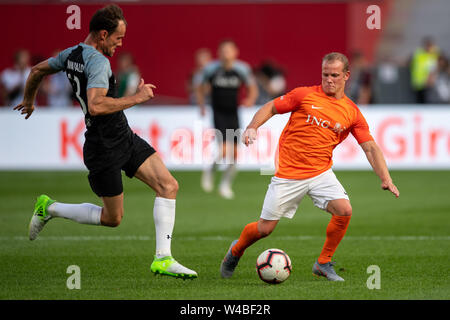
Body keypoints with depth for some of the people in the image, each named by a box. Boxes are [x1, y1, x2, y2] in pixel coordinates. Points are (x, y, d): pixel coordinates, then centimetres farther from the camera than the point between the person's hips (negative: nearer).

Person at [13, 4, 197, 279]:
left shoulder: (71, 54, 7)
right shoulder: (97, 61, -21)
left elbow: (37, 70, 22)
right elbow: (96, 105, -35)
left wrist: (29, 101, 41)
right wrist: (137, 98, -25)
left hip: (125, 138, 10)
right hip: (105, 148, -10)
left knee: (169, 186, -3)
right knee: (113, 218, 4)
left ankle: (163, 259, -6)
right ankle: (50, 208, 21)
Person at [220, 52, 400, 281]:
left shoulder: (352, 112, 3)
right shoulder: (305, 95, -4)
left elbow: (370, 148, 2)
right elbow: (271, 108, 3)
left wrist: (386, 180, -9)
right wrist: (252, 127, -14)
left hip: (320, 173, 2)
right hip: (288, 174, -2)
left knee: (344, 210, -21)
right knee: (265, 228, -1)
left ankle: (323, 264, 0)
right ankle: (236, 251, 32)